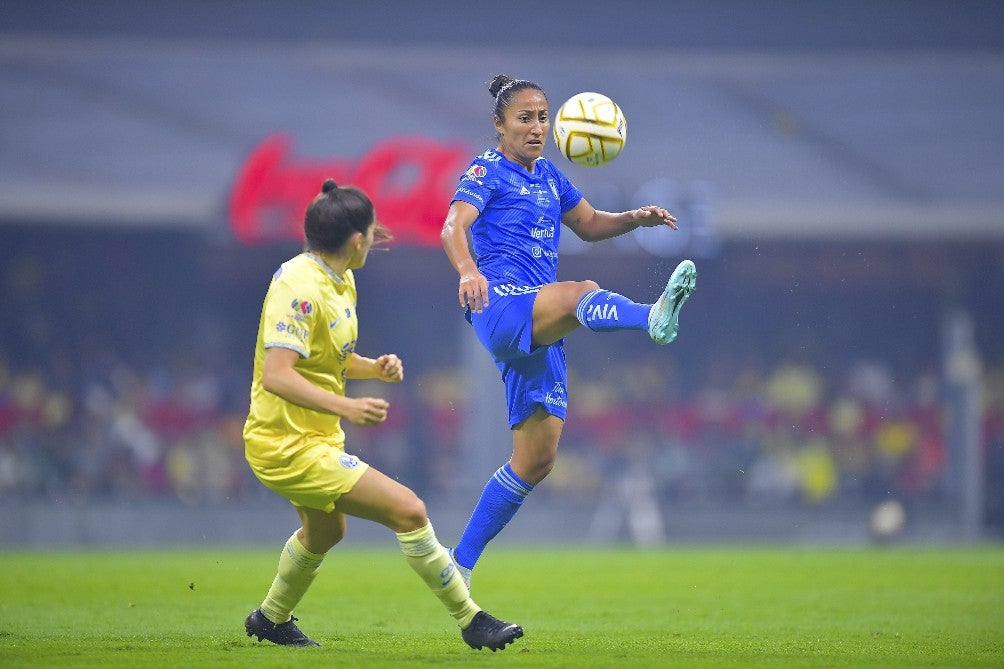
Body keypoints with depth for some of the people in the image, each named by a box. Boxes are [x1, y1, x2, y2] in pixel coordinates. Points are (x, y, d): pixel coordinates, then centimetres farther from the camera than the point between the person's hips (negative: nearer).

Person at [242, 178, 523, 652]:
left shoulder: (341, 281, 6)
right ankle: (470, 621, -7)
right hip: (289, 447, -11)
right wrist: (345, 407, -43)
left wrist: (376, 368, -3)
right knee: (408, 510, -16)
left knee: (325, 531, 35)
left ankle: (270, 621, 56)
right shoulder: (300, 288, -25)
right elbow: (276, 376, -33)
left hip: (316, 437, 11)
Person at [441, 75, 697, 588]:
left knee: (537, 459, 6)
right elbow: (453, 227, -16)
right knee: (584, 292, -39)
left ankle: (460, 564, 15)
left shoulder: (547, 175, 22)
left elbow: (589, 225, 33)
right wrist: (468, 271, -38)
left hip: (540, 332, 8)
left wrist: (636, 218, 11)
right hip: (501, 306, -8)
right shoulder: (488, 171, 1)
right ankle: (654, 318, -73)